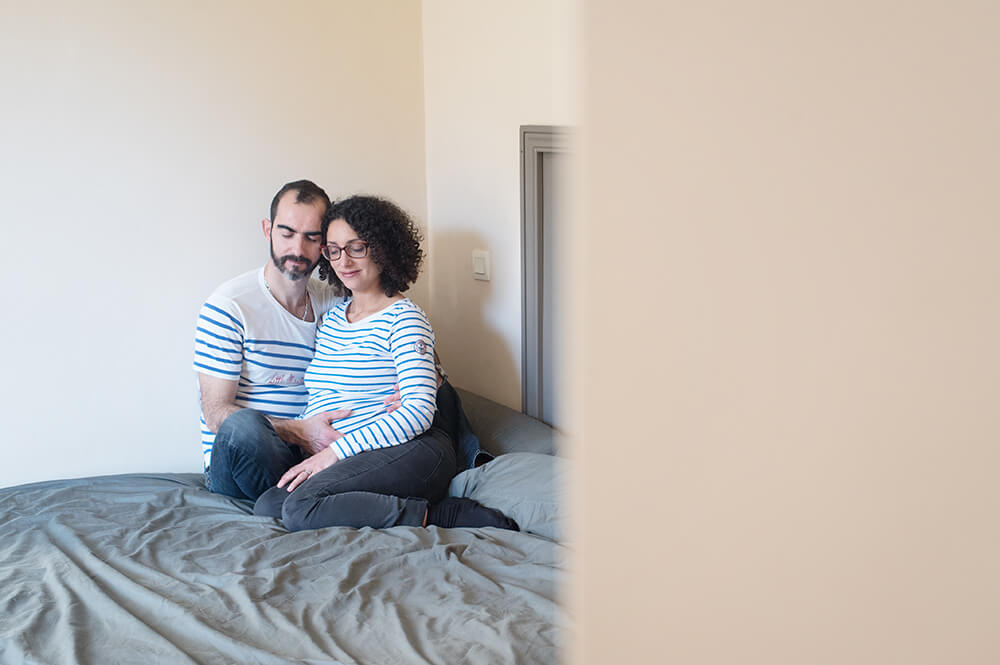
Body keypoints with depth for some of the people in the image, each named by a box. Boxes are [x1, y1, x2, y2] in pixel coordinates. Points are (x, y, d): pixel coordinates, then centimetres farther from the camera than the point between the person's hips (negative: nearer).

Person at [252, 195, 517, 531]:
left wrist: (336, 452, -16)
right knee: (267, 507, -17)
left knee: (300, 508, -28)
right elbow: (317, 398, 23)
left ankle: (429, 513, -17)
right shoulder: (332, 317, 20)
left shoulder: (403, 318, -3)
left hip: (411, 451, -9)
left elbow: (419, 411, -14)